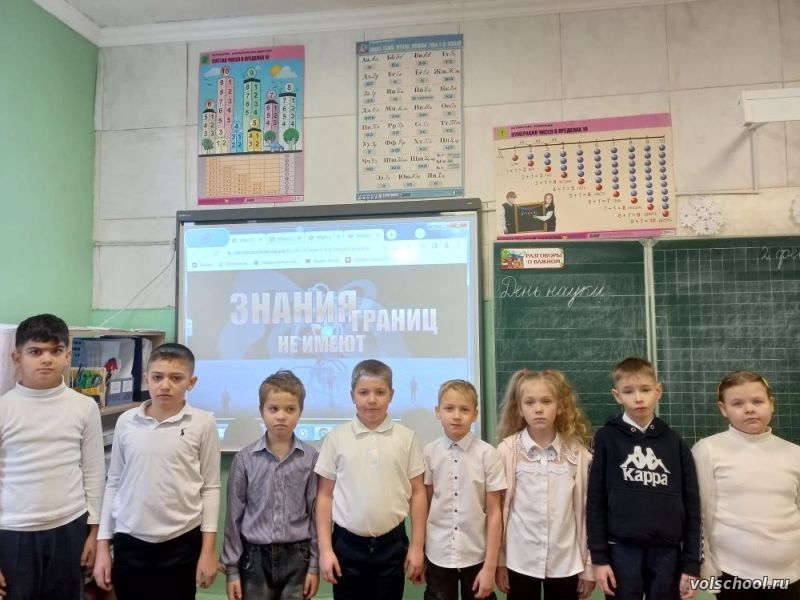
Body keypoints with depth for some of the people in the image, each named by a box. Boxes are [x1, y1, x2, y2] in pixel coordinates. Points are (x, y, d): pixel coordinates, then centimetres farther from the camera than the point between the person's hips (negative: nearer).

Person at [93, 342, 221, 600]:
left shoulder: (203, 423, -8)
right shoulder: (126, 422, -1)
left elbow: (210, 487, -3)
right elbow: (114, 484, 7)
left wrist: (208, 549, -3)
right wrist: (103, 546, 7)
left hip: (182, 543, -2)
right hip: (130, 542, 2)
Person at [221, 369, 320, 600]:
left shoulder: (310, 458, -4)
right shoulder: (244, 458, -4)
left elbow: (316, 513, 0)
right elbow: (234, 515, 0)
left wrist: (315, 565, 1)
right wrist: (232, 568, 1)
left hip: (296, 556, 0)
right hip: (255, 556, 0)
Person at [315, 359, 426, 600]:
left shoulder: (406, 438, -2)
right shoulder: (336, 438, -3)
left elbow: (417, 493, 2)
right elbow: (325, 496, 1)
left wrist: (417, 546, 1)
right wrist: (325, 549, -1)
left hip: (391, 544, 0)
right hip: (347, 544, 0)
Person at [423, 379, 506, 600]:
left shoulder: (487, 454, -11)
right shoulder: (429, 453, -6)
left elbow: (494, 512, -6)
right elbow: (424, 505, 2)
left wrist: (490, 566, -5)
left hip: (476, 556, -1)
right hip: (437, 556, 1)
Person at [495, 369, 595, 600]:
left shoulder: (576, 452, -5)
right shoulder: (508, 450, -10)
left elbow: (585, 510, 1)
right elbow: (498, 508, -3)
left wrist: (589, 565, 3)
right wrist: (499, 560, 0)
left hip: (566, 561, 1)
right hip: (520, 560, -1)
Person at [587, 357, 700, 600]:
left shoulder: (675, 443, 4)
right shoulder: (607, 438, -2)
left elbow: (691, 506, 5)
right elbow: (595, 501, -1)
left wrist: (692, 564, 2)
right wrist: (599, 556, -4)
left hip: (667, 552, 2)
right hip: (622, 550, -1)